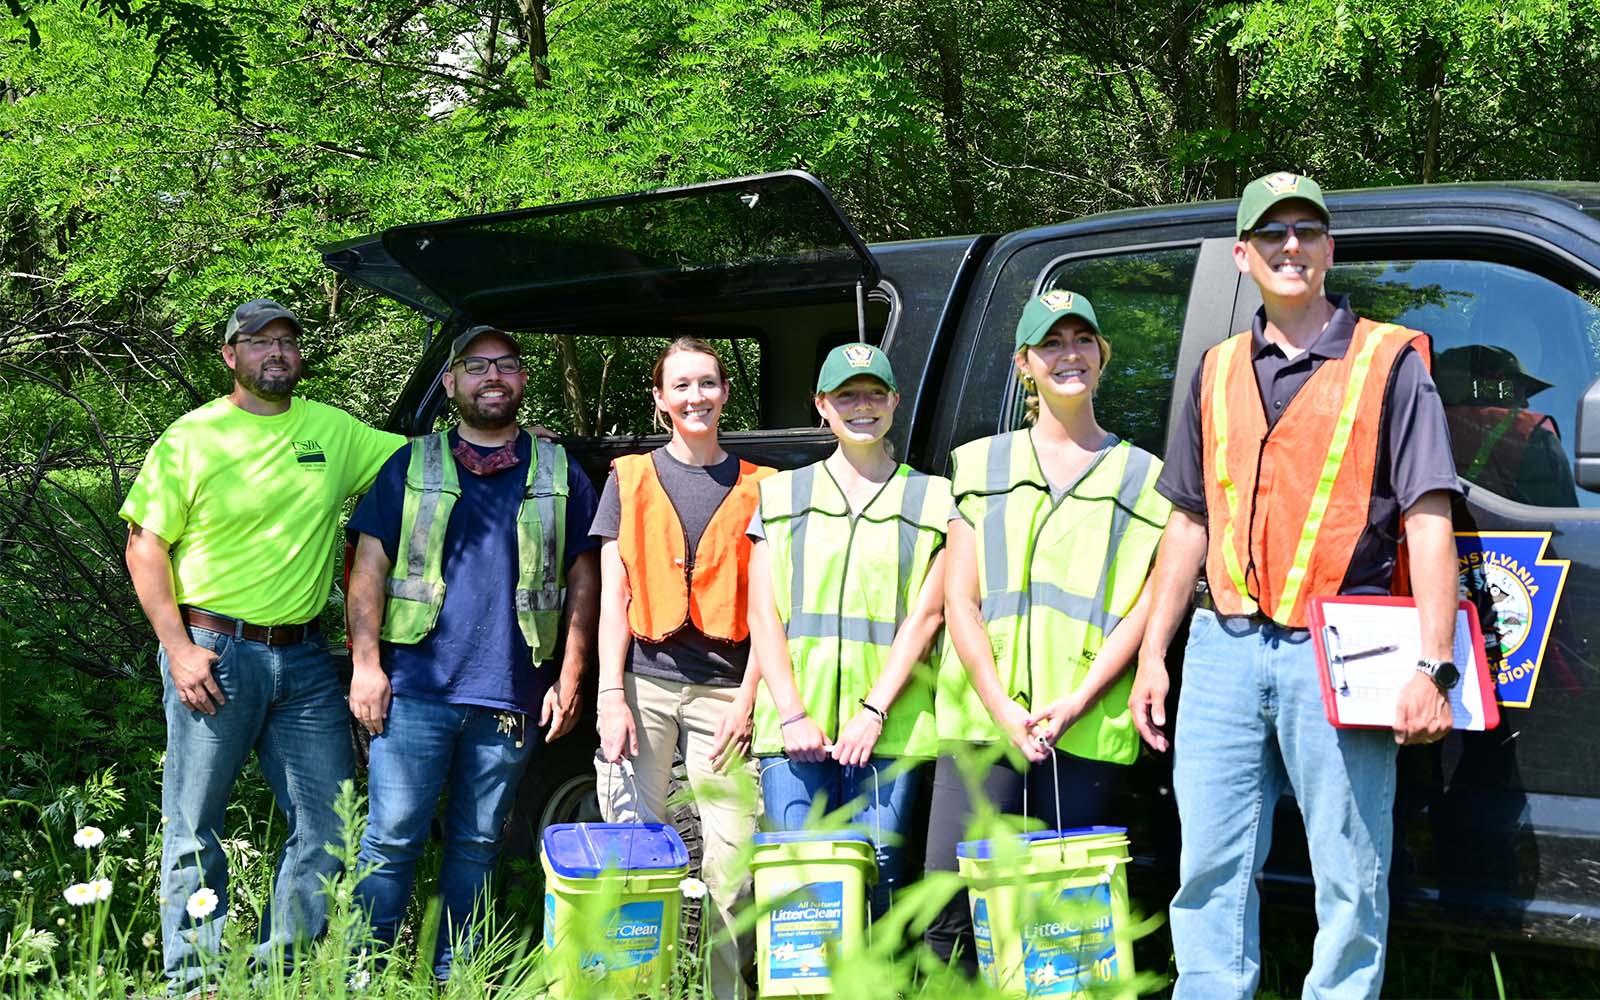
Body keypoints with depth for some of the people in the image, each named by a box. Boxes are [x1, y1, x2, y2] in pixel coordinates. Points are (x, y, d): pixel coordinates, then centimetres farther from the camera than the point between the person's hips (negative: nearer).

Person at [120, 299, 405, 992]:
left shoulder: (334, 432, 8)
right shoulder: (191, 437, -1)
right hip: (213, 652, -4)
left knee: (329, 825, 5)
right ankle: (194, 982, 14)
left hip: (305, 657, 4)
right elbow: (144, 547, -1)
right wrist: (177, 647, -10)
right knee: (194, 832, 2)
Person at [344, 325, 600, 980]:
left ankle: (450, 977, 18)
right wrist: (366, 664, -5)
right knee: (391, 840, -2)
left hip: (511, 698, 1)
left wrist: (569, 680, 3)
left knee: (476, 846, 8)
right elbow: (369, 569, 6)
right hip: (414, 688, -1)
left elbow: (584, 582, 11)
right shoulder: (411, 466, 9)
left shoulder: (560, 473, 11)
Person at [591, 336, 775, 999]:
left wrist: (747, 699, -4)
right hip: (643, 684, 0)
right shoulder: (630, 480, 11)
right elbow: (613, 596, 7)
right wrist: (612, 695, -3)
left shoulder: (758, 489, 10)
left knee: (732, 863, -4)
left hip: (724, 691, 0)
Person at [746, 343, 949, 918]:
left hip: (888, 730, -1)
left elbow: (925, 615, 2)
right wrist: (792, 715, -5)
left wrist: (873, 710, -9)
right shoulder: (782, 495, 15)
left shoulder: (932, 500, 10)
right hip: (795, 731, 1)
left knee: (878, 880, -4)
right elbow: (763, 616, 8)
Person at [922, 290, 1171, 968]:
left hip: (1087, 729, -1)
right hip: (981, 717, 1)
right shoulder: (982, 464, 14)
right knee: (949, 902, -8)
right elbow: (958, 600, 7)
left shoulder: (1141, 476, 12)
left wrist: (1076, 701, -10)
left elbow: (1144, 608, 4)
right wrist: (1002, 709, -6)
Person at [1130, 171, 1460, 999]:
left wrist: (1431, 666, -13)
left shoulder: (1389, 361, 3)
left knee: (1351, 882, 1)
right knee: (1210, 872, 6)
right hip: (1222, 648, 4)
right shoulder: (1219, 371, 16)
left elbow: (1429, 522, -4)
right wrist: (1152, 655, 13)